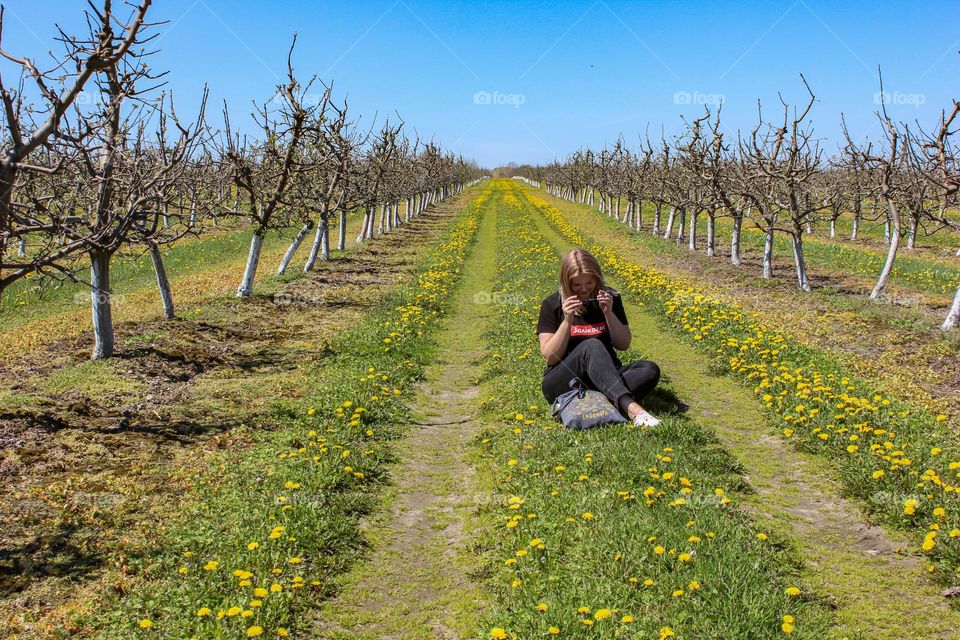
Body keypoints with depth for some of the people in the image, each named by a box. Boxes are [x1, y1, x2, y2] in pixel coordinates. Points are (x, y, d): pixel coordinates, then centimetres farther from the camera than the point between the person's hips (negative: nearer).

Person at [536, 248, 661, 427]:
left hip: (605, 378, 4)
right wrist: (567, 320, -19)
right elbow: (550, 357, -7)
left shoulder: (610, 298, 6)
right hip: (562, 383, -3)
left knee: (650, 370, -24)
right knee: (592, 346, -35)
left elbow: (623, 345, 3)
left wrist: (609, 313, -11)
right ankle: (630, 406, -52)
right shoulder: (552, 305, -2)